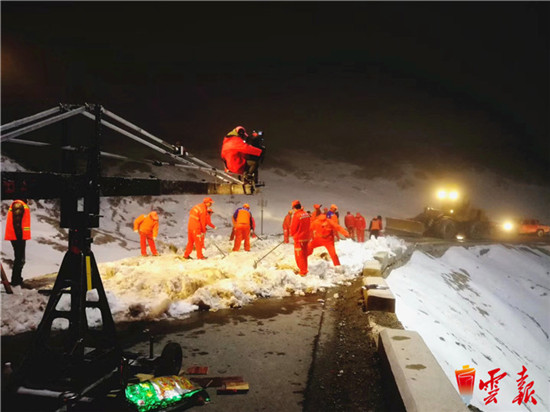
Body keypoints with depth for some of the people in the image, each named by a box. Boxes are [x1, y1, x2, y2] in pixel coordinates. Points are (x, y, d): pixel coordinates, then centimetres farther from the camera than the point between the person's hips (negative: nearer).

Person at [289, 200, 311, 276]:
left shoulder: (296, 215, -20)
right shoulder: (307, 214, 1)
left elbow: (293, 227, -11)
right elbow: (308, 226, 9)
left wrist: (292, 234, 8)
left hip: (298, 238, -7)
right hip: (306, 237, 7)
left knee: (299, 255, 3)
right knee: (304, 254, 18)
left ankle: (303, 271, 6)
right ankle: (304, 269, 29)